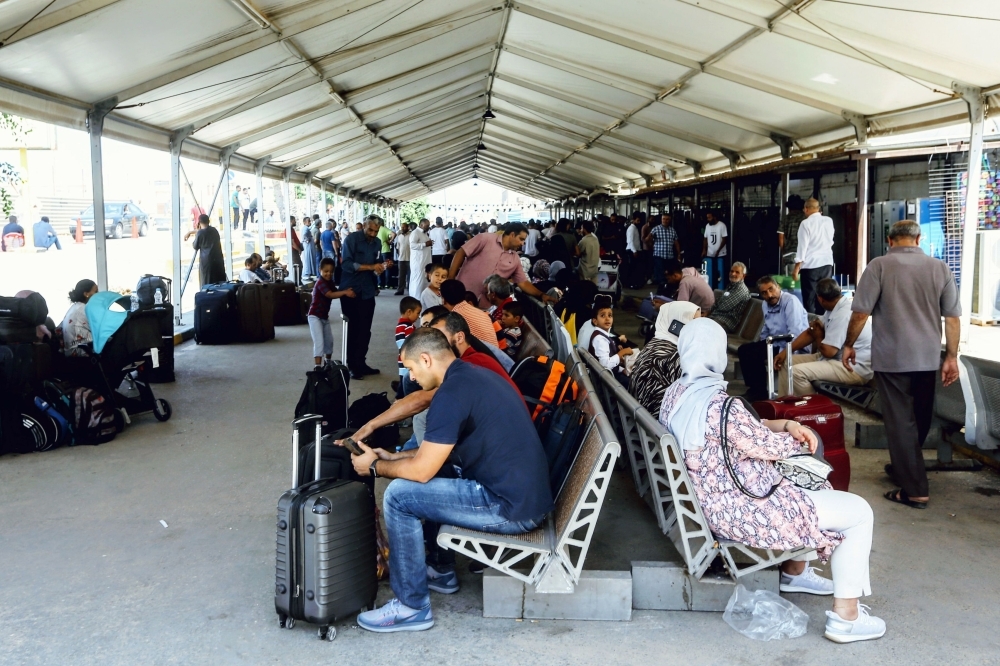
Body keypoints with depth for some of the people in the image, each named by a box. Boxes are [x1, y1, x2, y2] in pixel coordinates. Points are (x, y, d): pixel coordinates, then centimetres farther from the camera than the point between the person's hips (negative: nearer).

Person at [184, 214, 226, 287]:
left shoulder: (200, 233, -10)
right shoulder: (214, 230, 9)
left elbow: (196, 247, 2)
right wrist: (190, 232, 36)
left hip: (206, 260, -5)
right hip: (218, 259, 5)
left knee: (207, 283, -1)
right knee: (221, 282, 8)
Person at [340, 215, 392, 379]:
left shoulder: (377, 243, 9)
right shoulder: (351, 239, -10)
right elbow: (346, 264, -20)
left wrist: (382, 267, -9)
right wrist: (370, 267, -24)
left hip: (368, 292, 5)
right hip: (351, 291, -5)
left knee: (365, 330, 8)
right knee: (354, 329, 1)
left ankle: (361, 363, 19)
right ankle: (352, 366, 11)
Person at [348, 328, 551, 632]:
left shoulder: (452, 392, -18)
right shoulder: (476, 375, 12)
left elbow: (422, 469, -15)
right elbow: (441, 449, 24)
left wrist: (376, 466, 3)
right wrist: (392, 457, 21)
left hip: (510, 507, -10)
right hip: (526, 493, 10)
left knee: (399, 495, -7)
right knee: (429, 481, 24)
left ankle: (412, 607, 3)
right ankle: (441, 571, 36)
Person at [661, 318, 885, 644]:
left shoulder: (674, 394, 2)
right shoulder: (718, 402, -28)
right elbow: (764, 444, -14)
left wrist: (787, 425, -1)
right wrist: (800, 439, 6)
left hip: (712, 502, 10)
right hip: (741, 512, -10)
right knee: (859, 513, 0)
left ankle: (795, 573, 42)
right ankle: (845, 617, 7)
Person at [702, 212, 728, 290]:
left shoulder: (721, 225, -9)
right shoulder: (707, 226, 7)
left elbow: (725, 239, -10)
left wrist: (718, 251, -16)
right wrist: (704, 250, -2)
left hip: (720, 254, -4)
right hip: (709, 254, 5)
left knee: (720, 273, 1)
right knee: (710, 273, 7)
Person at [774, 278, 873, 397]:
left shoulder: (843, 314, -24)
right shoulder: (837, 307, 8)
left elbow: (828, 351, -25)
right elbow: (811, 332, 14)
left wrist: (818, 337, -3)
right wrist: (785, 351, 5)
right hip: (839, 358, 11)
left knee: (797, 372, -25)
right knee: (786, 362, 9)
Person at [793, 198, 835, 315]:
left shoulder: (806, 223, -9)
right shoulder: (829, 221, 6)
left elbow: (802, 246, -11)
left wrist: (796, 267, -7)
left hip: (810, 265, -5)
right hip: (827, 263, 5)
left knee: (810, 299, 1)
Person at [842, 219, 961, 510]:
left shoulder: (880, 266, -8)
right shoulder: (940, 268, 3)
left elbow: (860, 313, -10)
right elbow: (952, 318, 3)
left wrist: (849, 345, 3)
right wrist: (952, 357, 8)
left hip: (892, 358, -4)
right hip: (928, 358, 4)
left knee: (900, 422, 1)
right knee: (919, 420, 19)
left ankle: (915, 490, 1)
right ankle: (904, 468, 36)